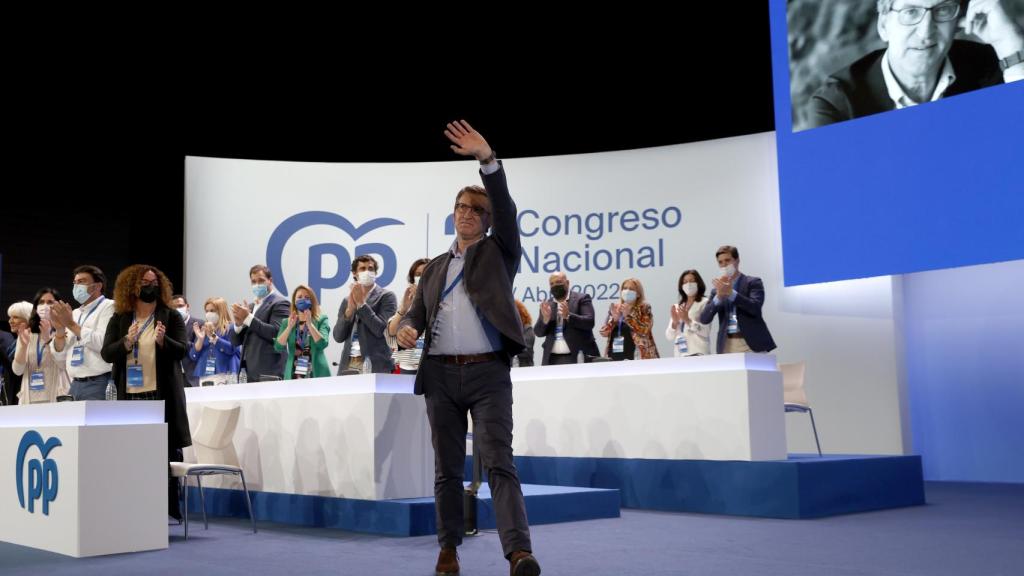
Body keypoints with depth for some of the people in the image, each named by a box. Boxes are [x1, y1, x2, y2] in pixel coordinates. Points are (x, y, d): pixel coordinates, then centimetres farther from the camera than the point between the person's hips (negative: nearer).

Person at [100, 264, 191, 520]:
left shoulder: (171, 316, 4)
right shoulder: (119, 319, 10)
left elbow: (181, 350, -4)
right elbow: (106, 354, 2)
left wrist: (162, 340, -24)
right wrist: (127, 342, -16)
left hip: (162, 394, -2)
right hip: (129, 395, 2)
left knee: (167, 452, 0)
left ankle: (169, 508, 8)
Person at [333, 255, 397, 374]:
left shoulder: (386, 296, 2)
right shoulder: (347, 301, 17)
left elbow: (382, 330, -10)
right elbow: (338, 337, 8)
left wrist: (361, 303, -8)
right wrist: (350, 309, -5)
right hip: (348, 365, 4)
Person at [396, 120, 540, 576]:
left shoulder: (498, 253, 8)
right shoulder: (434, 267, 19)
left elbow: (506, 210, -8)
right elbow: (416, 312, 17)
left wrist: (487, 159, -21)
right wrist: (407, 329, -8)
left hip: (488, 373, -4)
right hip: (440, 375, 4)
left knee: (499, 462, -13)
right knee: (447, 468, 8)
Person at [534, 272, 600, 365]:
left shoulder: (581, 298, 3)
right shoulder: (547, 305, 15)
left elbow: (589, 322, -9)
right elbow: (538, 332, 10)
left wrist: (568, 316, -22)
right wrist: (545, 319, -10)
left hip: (578, 357, -3)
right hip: (552, 359, 4)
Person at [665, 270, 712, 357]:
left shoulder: (705, 303, 4)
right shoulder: (677, 307, 16)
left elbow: (706, 332, -7)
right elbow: (669, 337, 12)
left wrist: (688, 320, -16)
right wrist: (675, 323, -5)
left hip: (698, 353, -4)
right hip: (679, 354, 4)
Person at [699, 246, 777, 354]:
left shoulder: (753, 282, 5)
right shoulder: (716, 290, 16)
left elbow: (755, 308, -12)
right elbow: (704, 319, 4)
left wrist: (730, 293, -19)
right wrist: (719, 296, -10)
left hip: (750, 344, -3)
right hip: (726, 345, 3)